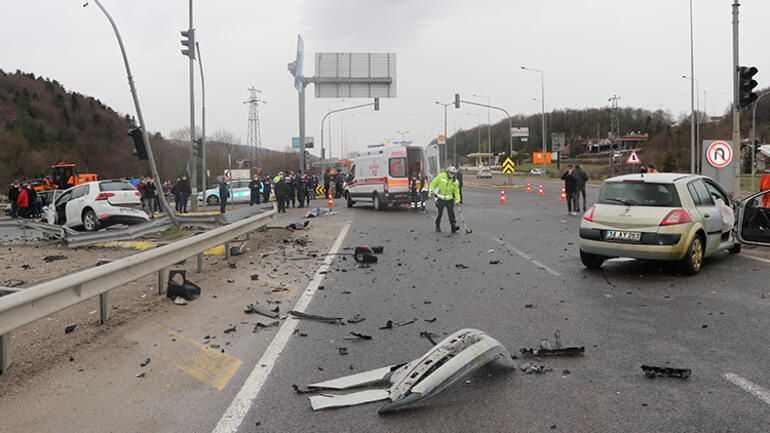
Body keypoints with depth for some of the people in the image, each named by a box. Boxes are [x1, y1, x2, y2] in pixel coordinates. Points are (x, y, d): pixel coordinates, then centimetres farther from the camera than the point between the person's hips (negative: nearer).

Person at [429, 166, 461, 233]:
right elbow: (433, 183, -1)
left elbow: (456, 191, 7)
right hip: (440, 199, -2)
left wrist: (457, 199, -5)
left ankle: (453, 226, -4)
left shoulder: (455, 181, 2)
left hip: (450, 199, 2)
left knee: (451, 213, -6)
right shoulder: (441, 176, -6)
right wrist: (432, 190, -12)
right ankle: (437, 226, 19)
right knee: (439, 213, 4)